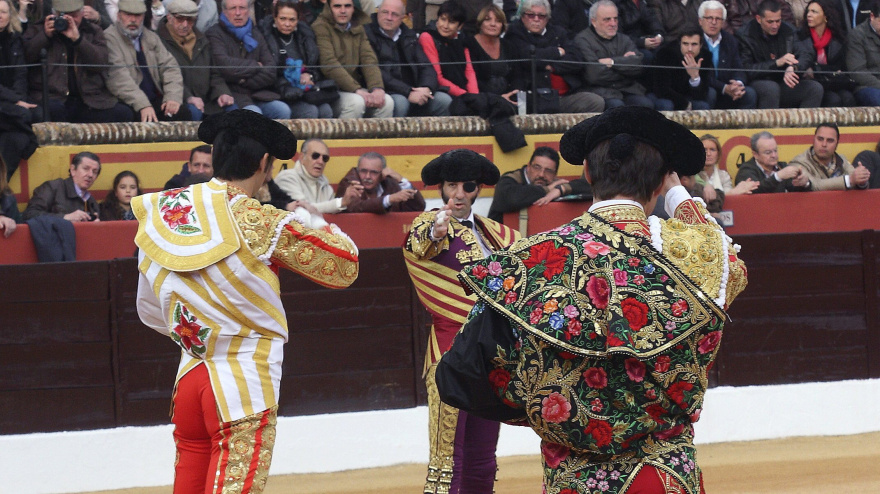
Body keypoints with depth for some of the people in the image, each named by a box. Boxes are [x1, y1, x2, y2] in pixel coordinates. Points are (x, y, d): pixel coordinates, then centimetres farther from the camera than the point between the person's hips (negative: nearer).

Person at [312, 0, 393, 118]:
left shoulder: (358, 29, 16)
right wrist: (357, 90, -23)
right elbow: (329, 64, -16)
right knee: (356, 102, -34)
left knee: (387, 102, -18)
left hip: (356, 88, 6)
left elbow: (369, 59, 4)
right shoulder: (320, 27, -5)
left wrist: (377, 88, -16)